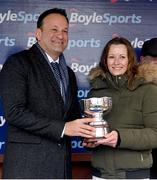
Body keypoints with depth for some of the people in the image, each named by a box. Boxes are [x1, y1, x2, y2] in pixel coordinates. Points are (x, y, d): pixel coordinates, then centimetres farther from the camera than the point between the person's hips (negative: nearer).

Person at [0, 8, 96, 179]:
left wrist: (85, 130, 0)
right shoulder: (18, 62, -5)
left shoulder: (68, 73, 18)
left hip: (61, 163, 6)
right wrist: (62, 128, -18)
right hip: (27, 164, -6)